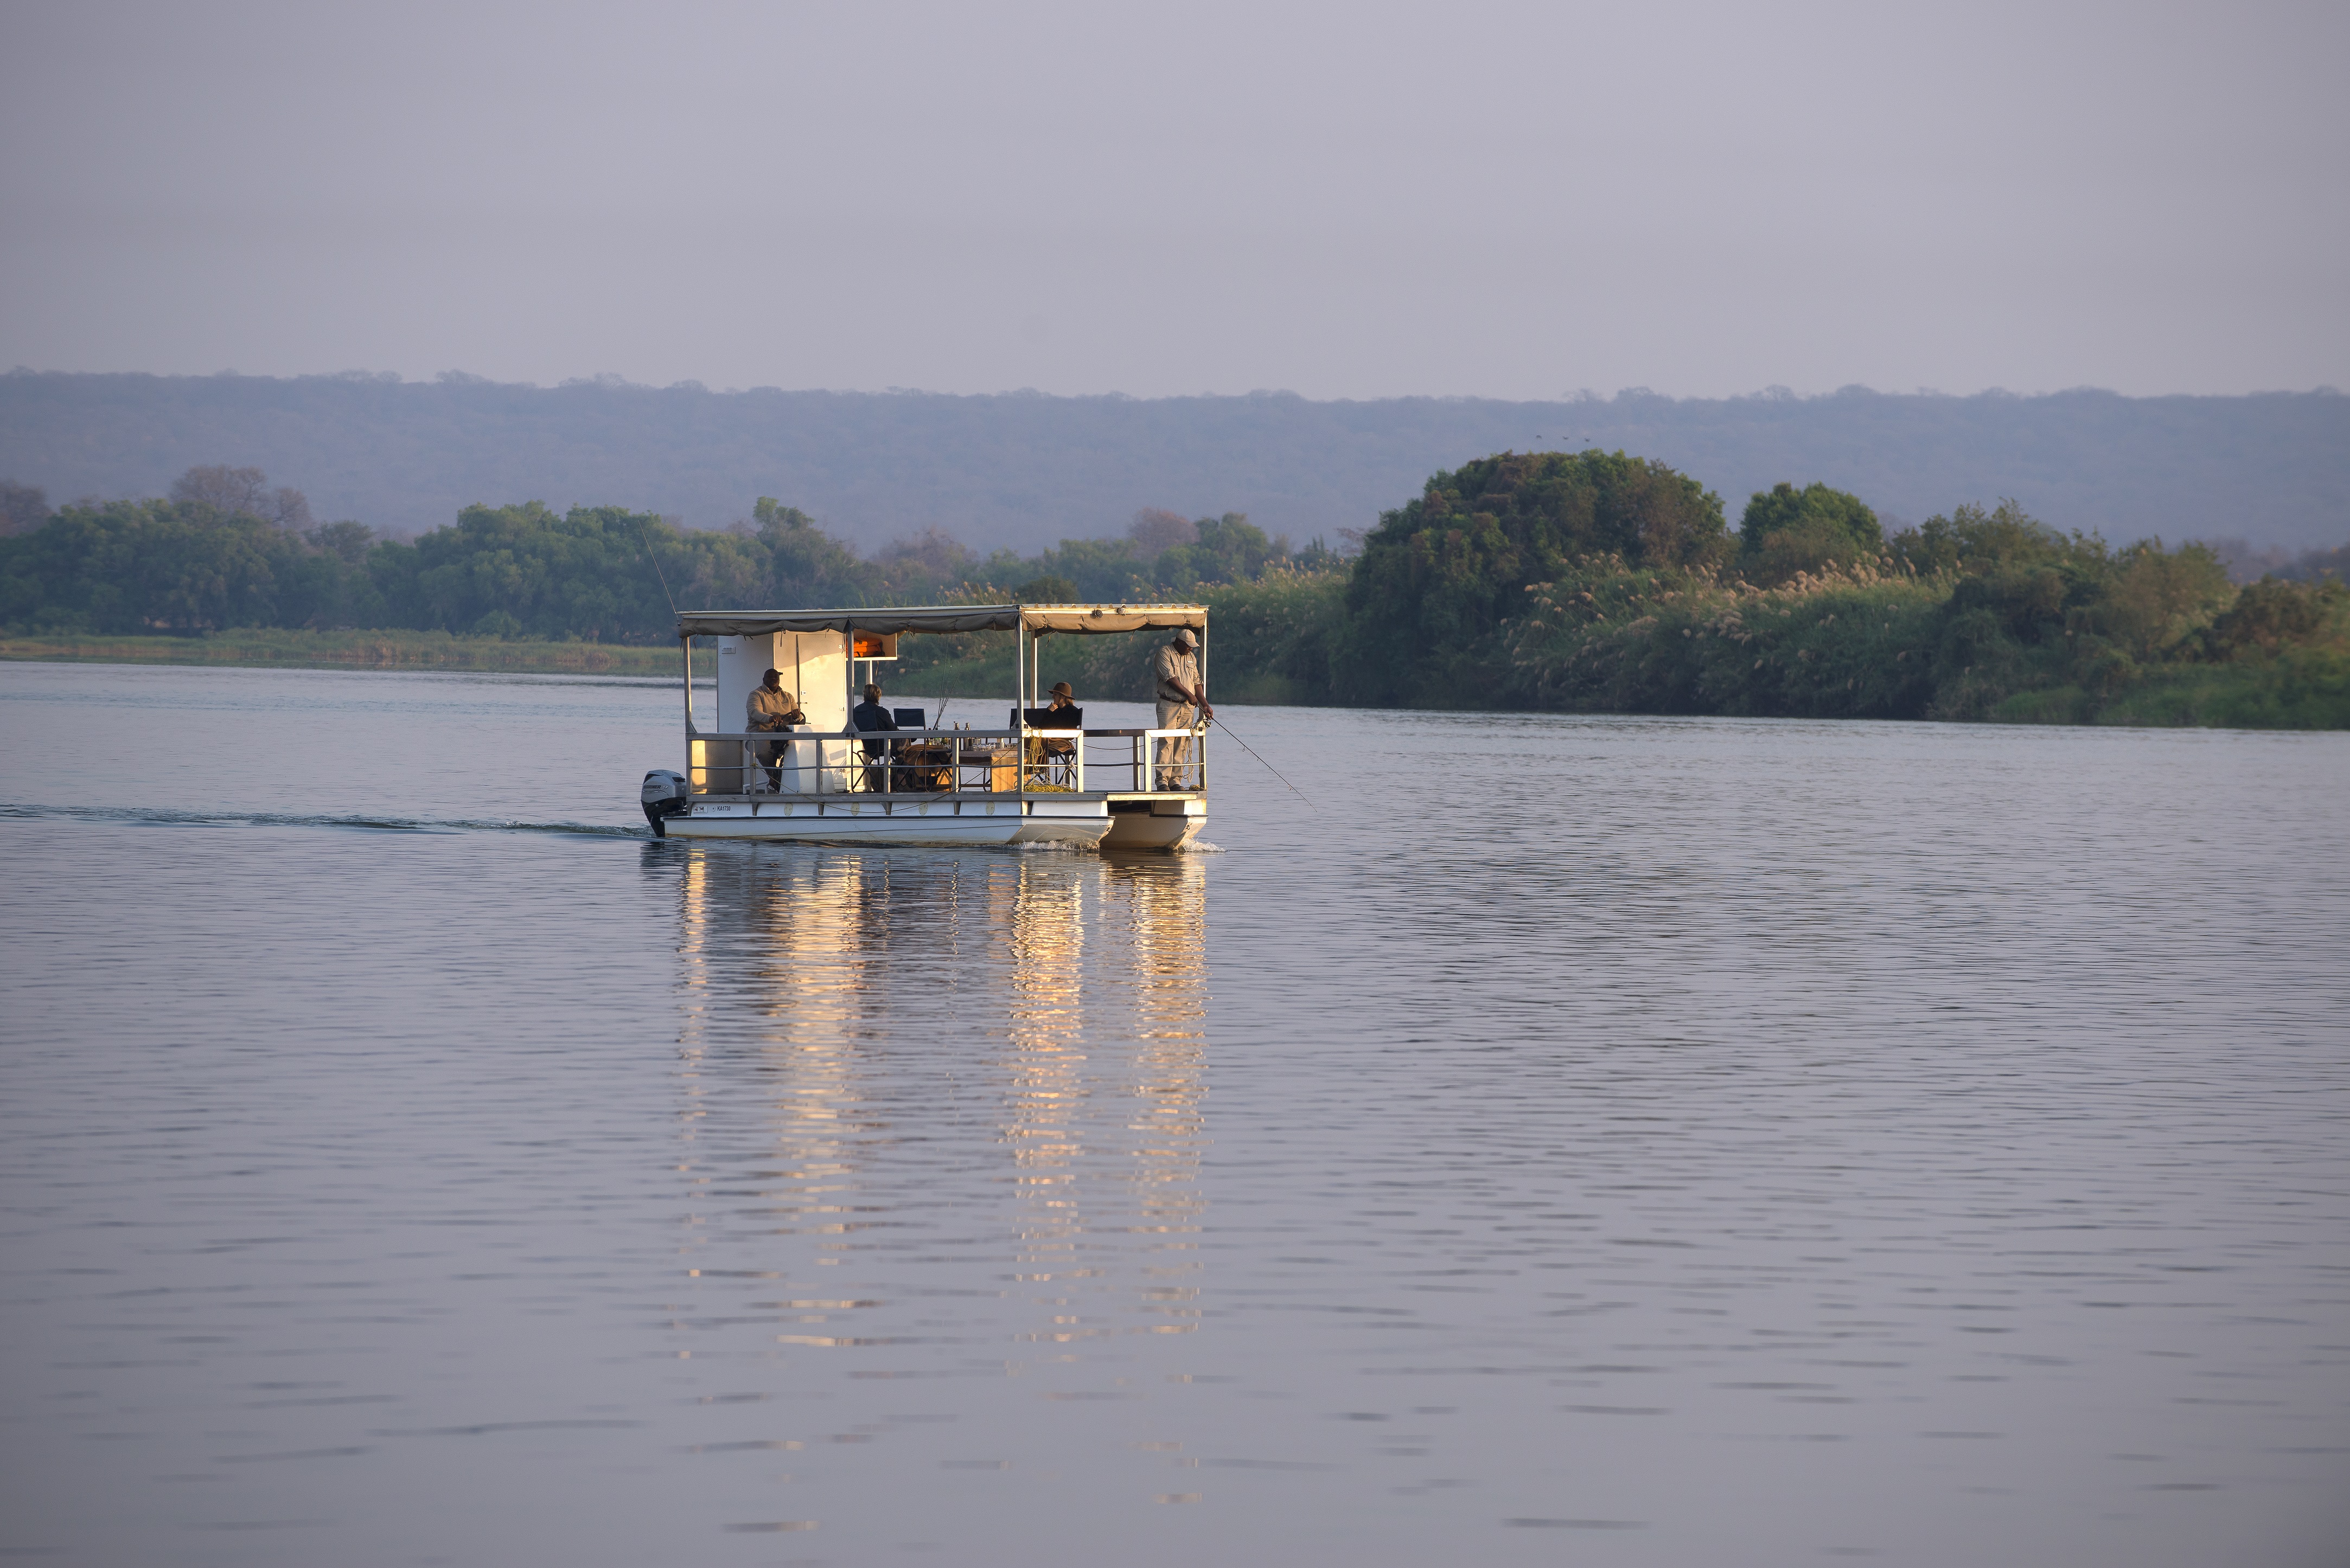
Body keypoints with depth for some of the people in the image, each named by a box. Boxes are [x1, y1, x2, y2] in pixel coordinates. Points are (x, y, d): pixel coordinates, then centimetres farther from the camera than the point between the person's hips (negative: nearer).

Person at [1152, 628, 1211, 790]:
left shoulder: (1191, 657, 17)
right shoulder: (1165, 653, -4)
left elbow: (1196, 683, 18)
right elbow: (1170, 678, -14)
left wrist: (1205, 705, 11)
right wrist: (1189, 694, -13)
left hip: (1187, 706, 6)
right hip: (1169, 705, -6)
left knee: (1182, 745, 2)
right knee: (1166, 742, -11)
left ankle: (1176, 780, 3)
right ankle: (1162, 781, -12)